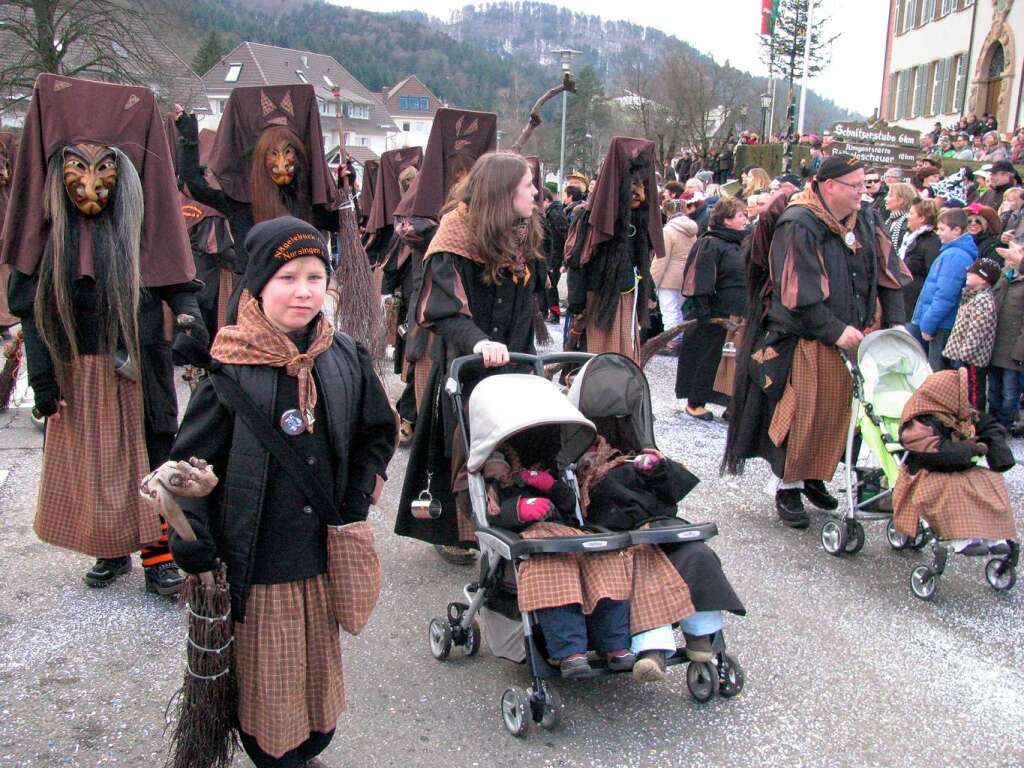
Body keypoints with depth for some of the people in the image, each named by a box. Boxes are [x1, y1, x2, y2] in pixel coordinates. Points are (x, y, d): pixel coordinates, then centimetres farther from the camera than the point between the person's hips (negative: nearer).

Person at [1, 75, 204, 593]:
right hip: (77, 370, 2)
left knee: (148, 455, 3)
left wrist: (188, 314, -25)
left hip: (139, 365, -2)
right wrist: (42, 376, -5)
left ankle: (156, 552, 15)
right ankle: (111, 550, 27)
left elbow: (175, 281, -2)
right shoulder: (50, 230, -1)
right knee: (90, 460, 10)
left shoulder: (141, 225, -5)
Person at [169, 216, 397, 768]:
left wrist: (356, 503, 5)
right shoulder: (232, 371, -13)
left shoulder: (346, 358, -2)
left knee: (319, 666, 18)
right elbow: (191, 464, -9)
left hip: (323, 556, 4)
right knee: (265, 676, 10)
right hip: (254, 561, -3)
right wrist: (194, 553, -14)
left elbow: (378, 432, 12)